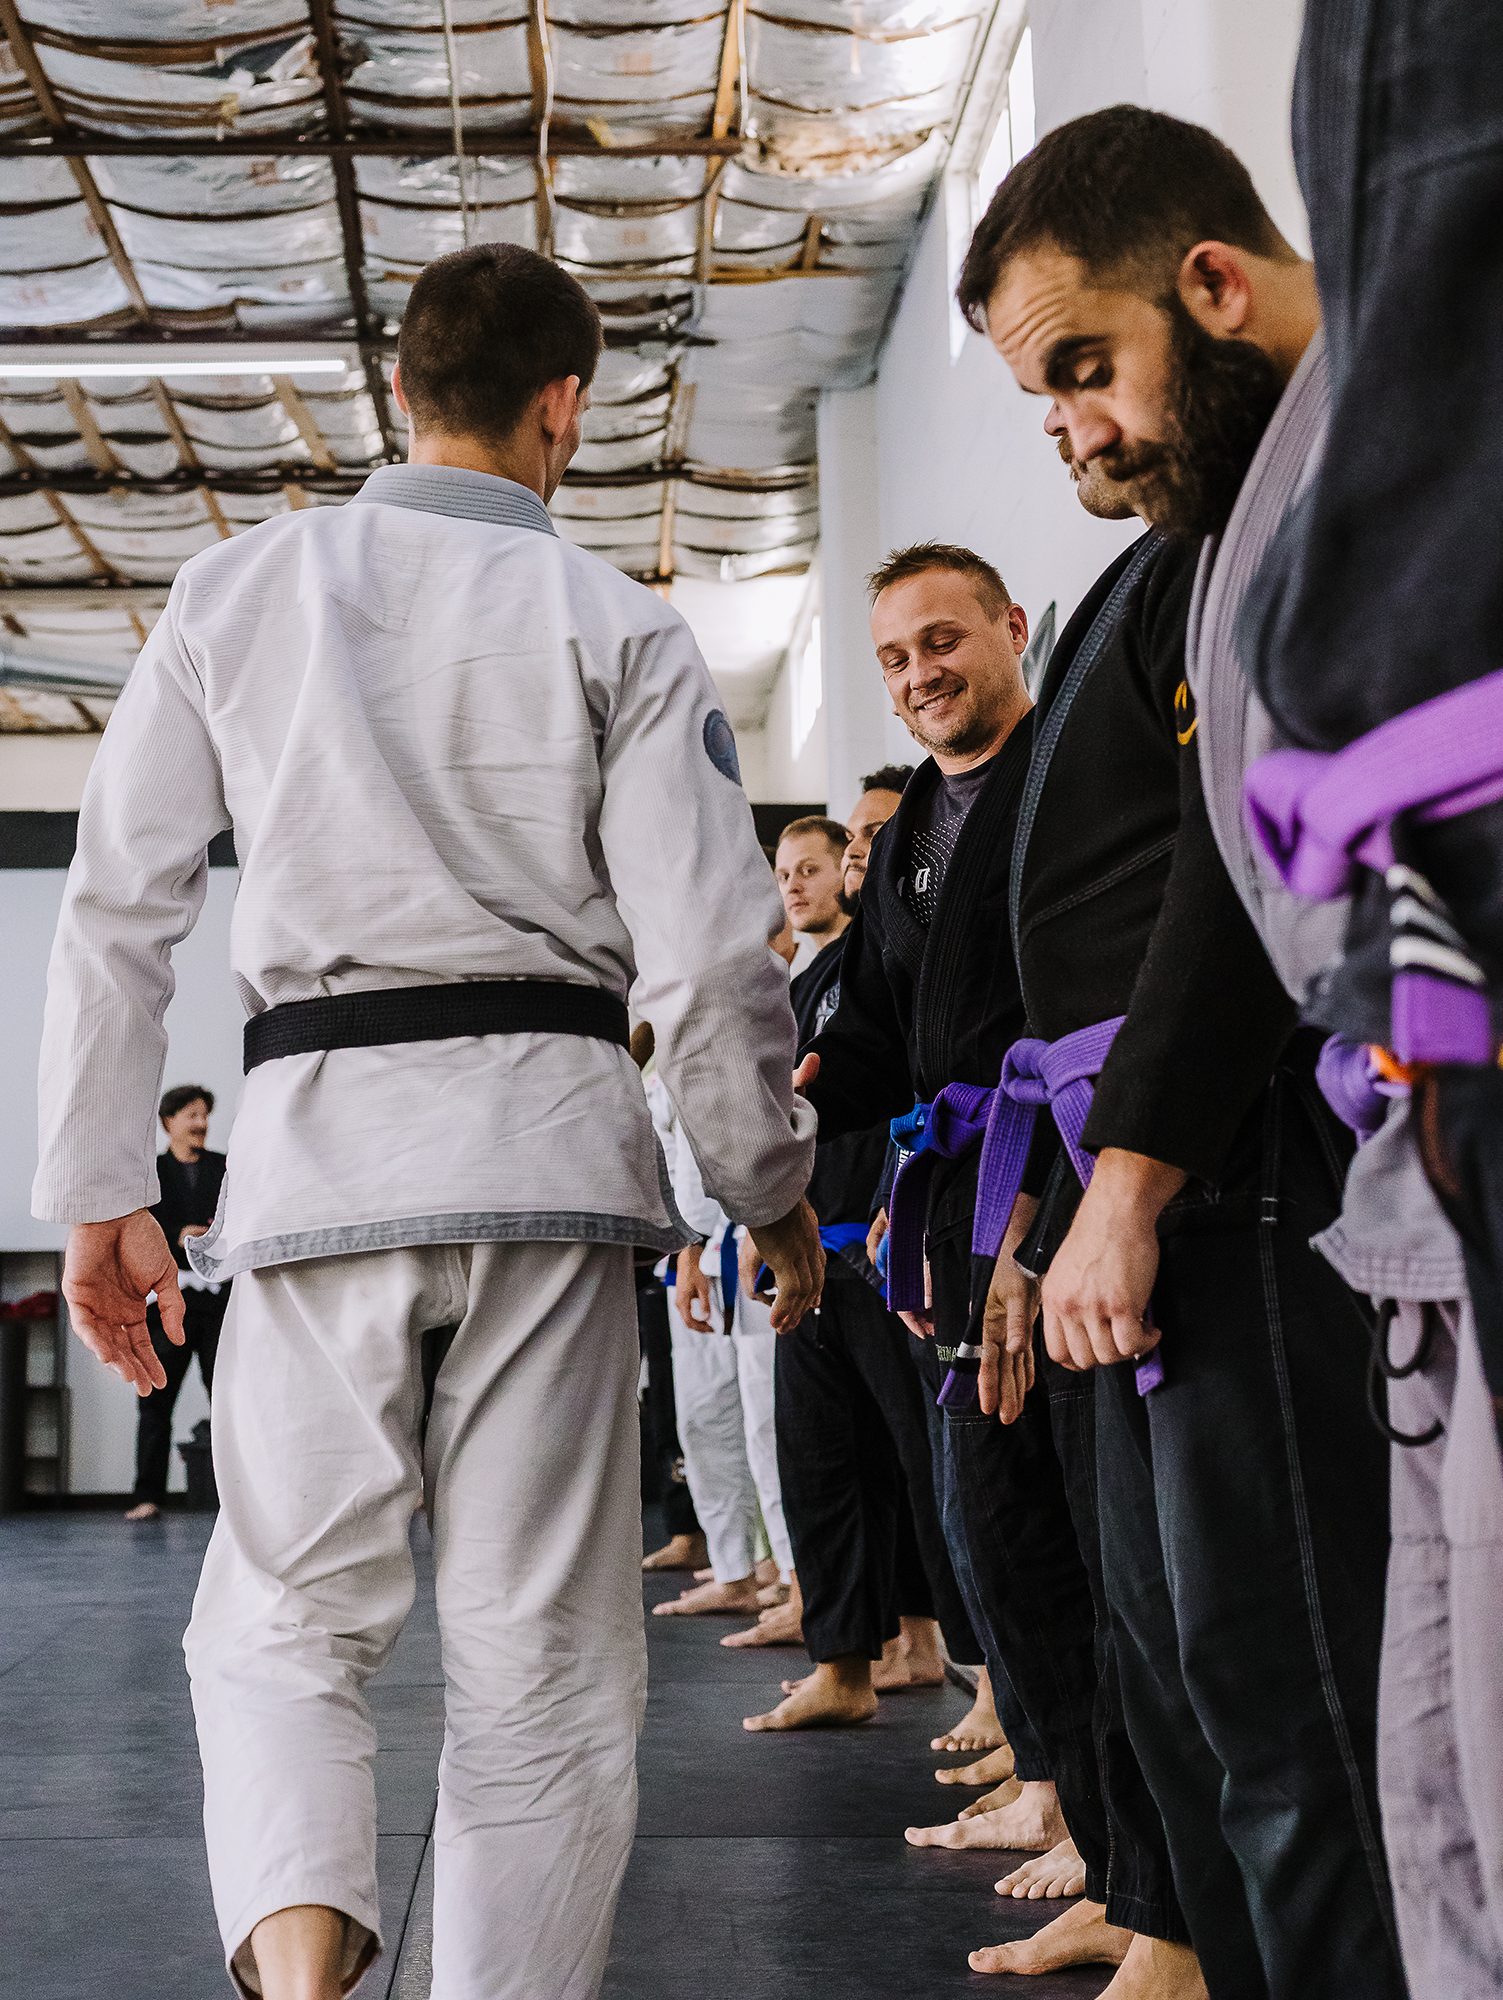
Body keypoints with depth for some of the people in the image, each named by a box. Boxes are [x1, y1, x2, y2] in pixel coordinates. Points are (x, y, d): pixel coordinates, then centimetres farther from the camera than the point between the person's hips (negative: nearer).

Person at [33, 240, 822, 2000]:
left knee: (284, 1618, 10)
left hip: (318, 1129, 1)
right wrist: (773, 1187, 12)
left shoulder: (239, 589, 7)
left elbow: (118, 907, 5)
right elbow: (709, 952, -1)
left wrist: (99, 1190, 10)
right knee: (544, 1657, 7)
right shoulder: (617, 626, 3)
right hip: (548, 1130, -1)